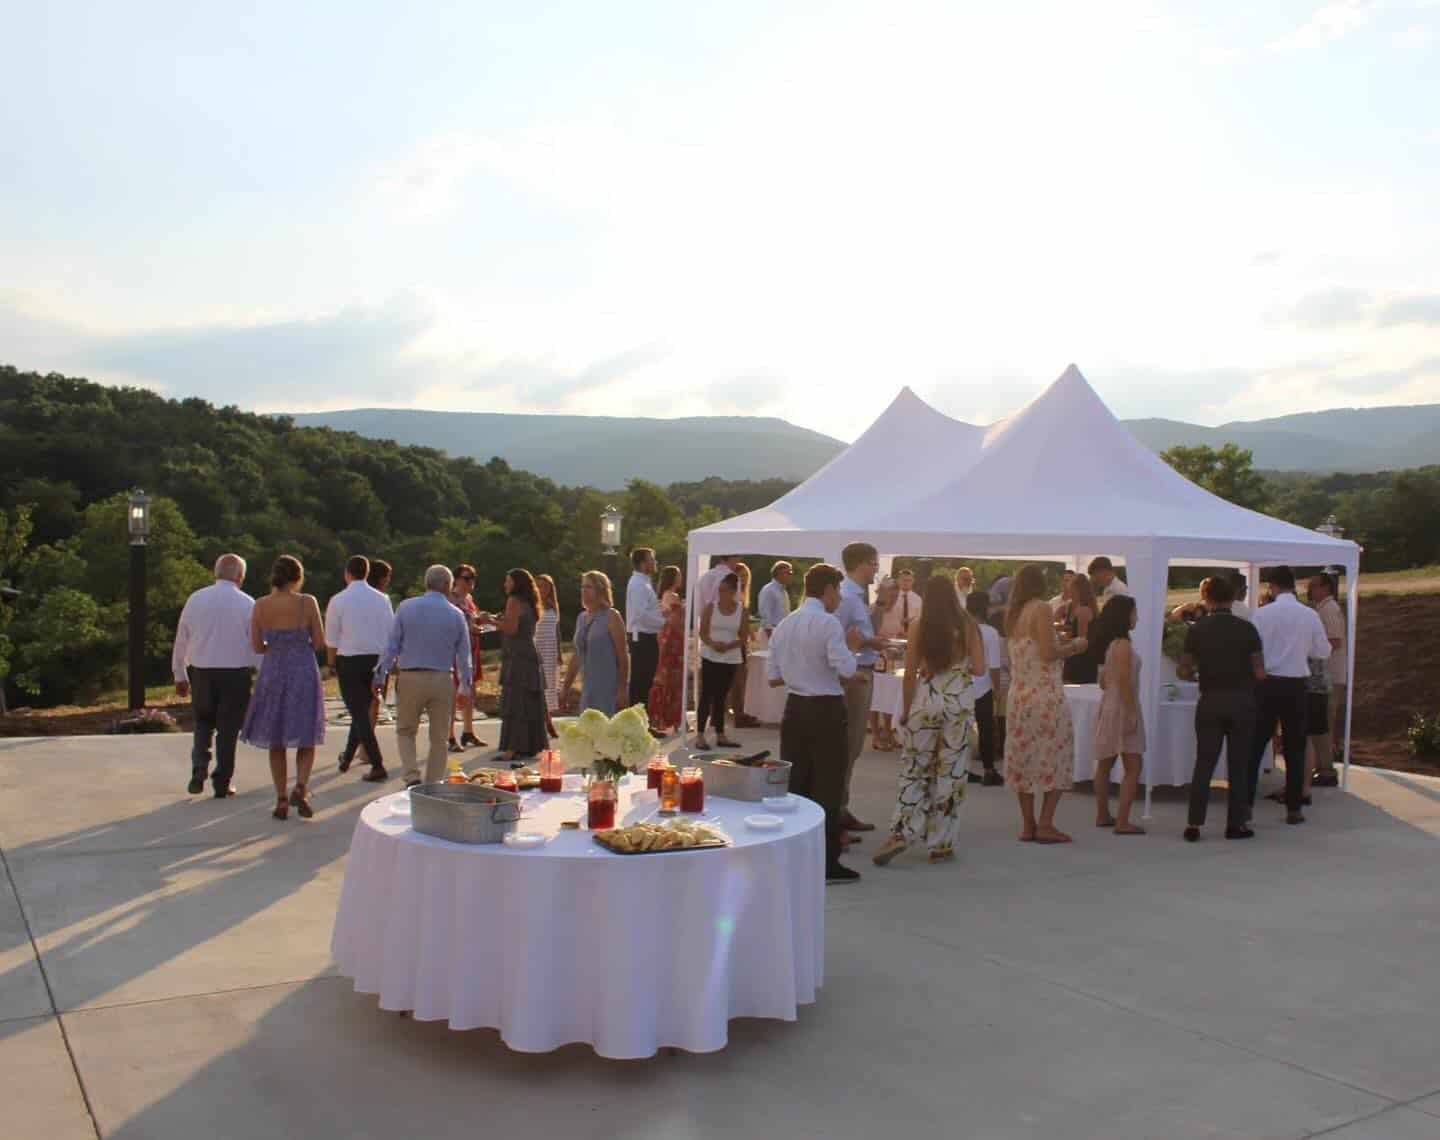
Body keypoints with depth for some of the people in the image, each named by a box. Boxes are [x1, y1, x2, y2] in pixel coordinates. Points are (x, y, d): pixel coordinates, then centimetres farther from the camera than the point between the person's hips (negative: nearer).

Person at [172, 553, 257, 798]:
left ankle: (199, 767, 1)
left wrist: (180, 676, 16)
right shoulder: (247, 604, -5)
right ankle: (223, 783, 14)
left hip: (201, 672, 2)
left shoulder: (195, 599, 2)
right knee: (228, 728, 8)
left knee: (203, 723, 21)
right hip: (236, 674, -2)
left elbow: (181, 640, 7)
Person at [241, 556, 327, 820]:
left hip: (272, 673, 2)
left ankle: (281, 801, 13)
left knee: (276, 742, 14)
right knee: (305, 739, 11)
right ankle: (300, 787, -12)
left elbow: (257, 646, 1)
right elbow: (320, 643, -6)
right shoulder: (307, 602, -9)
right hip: (303, 672, -2)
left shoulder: (260, 606, -3)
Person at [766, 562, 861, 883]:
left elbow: (773, 678, 11)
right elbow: (848, 673, -21)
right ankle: (827, 863, 7)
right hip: (826, 712, -6)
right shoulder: (828, 623, -13)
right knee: (827, 789, 2)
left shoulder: (784, 625, 8)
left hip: (795, 708, 7)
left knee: (793, 785, 12)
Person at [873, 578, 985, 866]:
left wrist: (905, 710, 9)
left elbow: (910, 674, -1)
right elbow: (979, 669, -2)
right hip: (960, 702, 0)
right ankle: (941, 844, 10)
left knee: (914, 769, 10)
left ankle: (901, 832, -2)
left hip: (925, 701, 0)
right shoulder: (968, 626, -1)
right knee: (951, 772, 6)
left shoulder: (920, 627, -1)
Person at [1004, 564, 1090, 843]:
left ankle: (1027, 825, 12)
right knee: (1055, 757, 1)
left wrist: (1065, 647, 23)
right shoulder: (1041, 609, -11)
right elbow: (1048, 653, -18)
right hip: (1044, 693, -7)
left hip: (1019, 693, 7)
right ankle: (1045, 825, -2)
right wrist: (1074, 646, -2)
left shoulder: (1013, 614, 11)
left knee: (1025, 757, 10)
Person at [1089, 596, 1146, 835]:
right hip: (1122, 708, -10)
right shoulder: (1123, 644, -16)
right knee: (1133, 768, -9)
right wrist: (1131, 713, -22)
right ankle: (1122, 822, -14)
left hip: (1109, 705, 10)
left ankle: (1103, 815, 22)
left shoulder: (1110, 644, 12)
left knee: (1105, 763, 14)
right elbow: (1124, 682, -22)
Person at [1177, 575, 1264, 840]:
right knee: (1239, 765, 9)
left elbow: (1182, 671, -3)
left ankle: (1194, 824, 3)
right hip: (1242, 701, -1)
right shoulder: (1246, 629, -5)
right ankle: (1236, 823, 13)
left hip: (1210, 701, 1)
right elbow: (1259, 673, -5)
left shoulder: (1197, 630, -3)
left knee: (1204, 764, 5)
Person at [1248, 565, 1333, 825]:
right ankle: (1293, 809, 13)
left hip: (1267, 684, -1)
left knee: (1255, 746, 5)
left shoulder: (1262, 614, -9)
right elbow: (1324, 650, 7)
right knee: (1295, 748, 10)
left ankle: (1245, 805, 4)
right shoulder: (1310, 615, -3)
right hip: (1295, 686, 1)